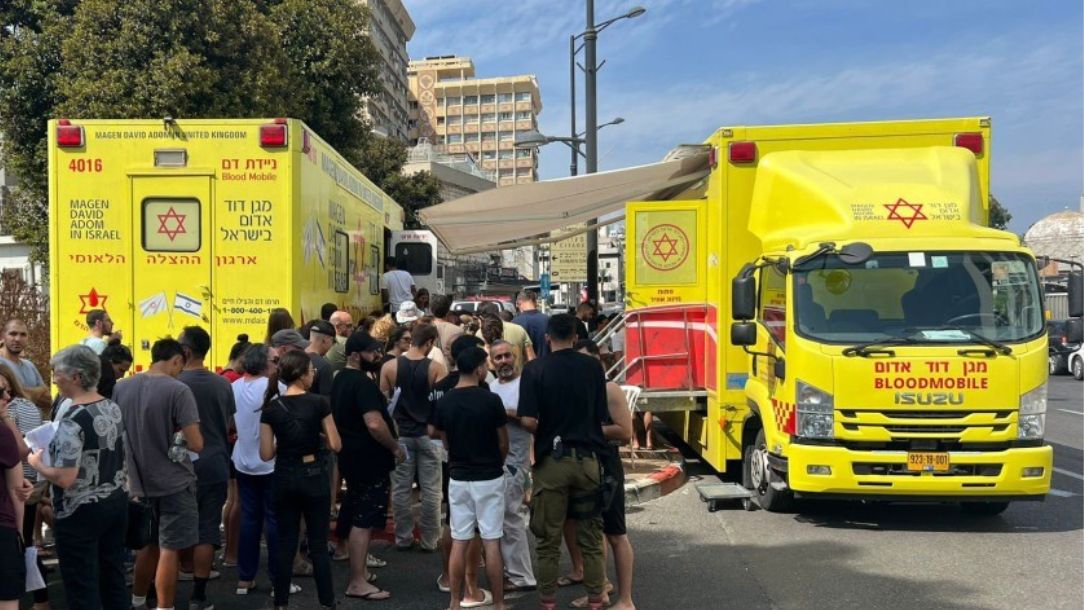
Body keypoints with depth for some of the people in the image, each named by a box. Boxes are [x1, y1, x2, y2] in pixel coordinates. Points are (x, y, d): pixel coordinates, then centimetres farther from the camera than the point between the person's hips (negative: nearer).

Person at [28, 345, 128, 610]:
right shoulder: (113, 408, 4)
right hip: (116, 503, 8)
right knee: (113, 580, 15)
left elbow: (65, 478, -23)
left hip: (80, 512, -8)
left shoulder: (72, 419, -20)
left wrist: (37, 464, -8)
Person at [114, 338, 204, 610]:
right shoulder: (178, 390, -17)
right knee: (170, 550, 3)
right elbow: (196, 444, -19)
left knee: (149, 545, 23)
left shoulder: (120, 388, 0)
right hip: (174, 482, -6)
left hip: (139, 482, 6)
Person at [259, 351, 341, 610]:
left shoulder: (271, 407, -4)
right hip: (314, 477, -2)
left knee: (286, 543, 12)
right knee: (318, 544, 6)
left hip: (285, 478, 2)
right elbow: (335, 444, -8)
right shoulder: (318, 403, -11)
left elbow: (266, 454, -4)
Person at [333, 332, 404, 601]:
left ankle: (360, 569, 31)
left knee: (357, 517, 19)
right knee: (364, 521, -6)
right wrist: (396, 448, -15)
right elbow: (374, 424, -29)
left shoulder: (340, 379, 12)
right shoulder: (363, 383, -20)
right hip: (369, 459, -10)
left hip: (352, 456, 10)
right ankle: (358, 582, -3)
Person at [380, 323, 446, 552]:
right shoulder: (436, 368, -11)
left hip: (400, 434, 2)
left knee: (400, 490, 11)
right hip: (428, 433, -2)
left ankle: (403, 538, 18)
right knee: (430, 491, 8)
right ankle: (429, 540, 15)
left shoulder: (389, 367, -5)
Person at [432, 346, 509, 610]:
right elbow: (503, 444, -3)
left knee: (459, 542, 8)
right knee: (491, 543, 3)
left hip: (458, 478, 3)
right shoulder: (490, 400, -13)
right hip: (489, 479, -3)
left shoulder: (444, 402, -1)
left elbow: (446, 443, 9)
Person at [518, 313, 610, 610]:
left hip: (551, 461, -2)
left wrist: (544, 432, 7)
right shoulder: (593, 366, 0)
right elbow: (601, 416, 3)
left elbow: (528, 420, -14)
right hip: (587, 458, 2)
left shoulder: (535, 369, -7)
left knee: (549, 539, 8)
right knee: (591, 538, 11)